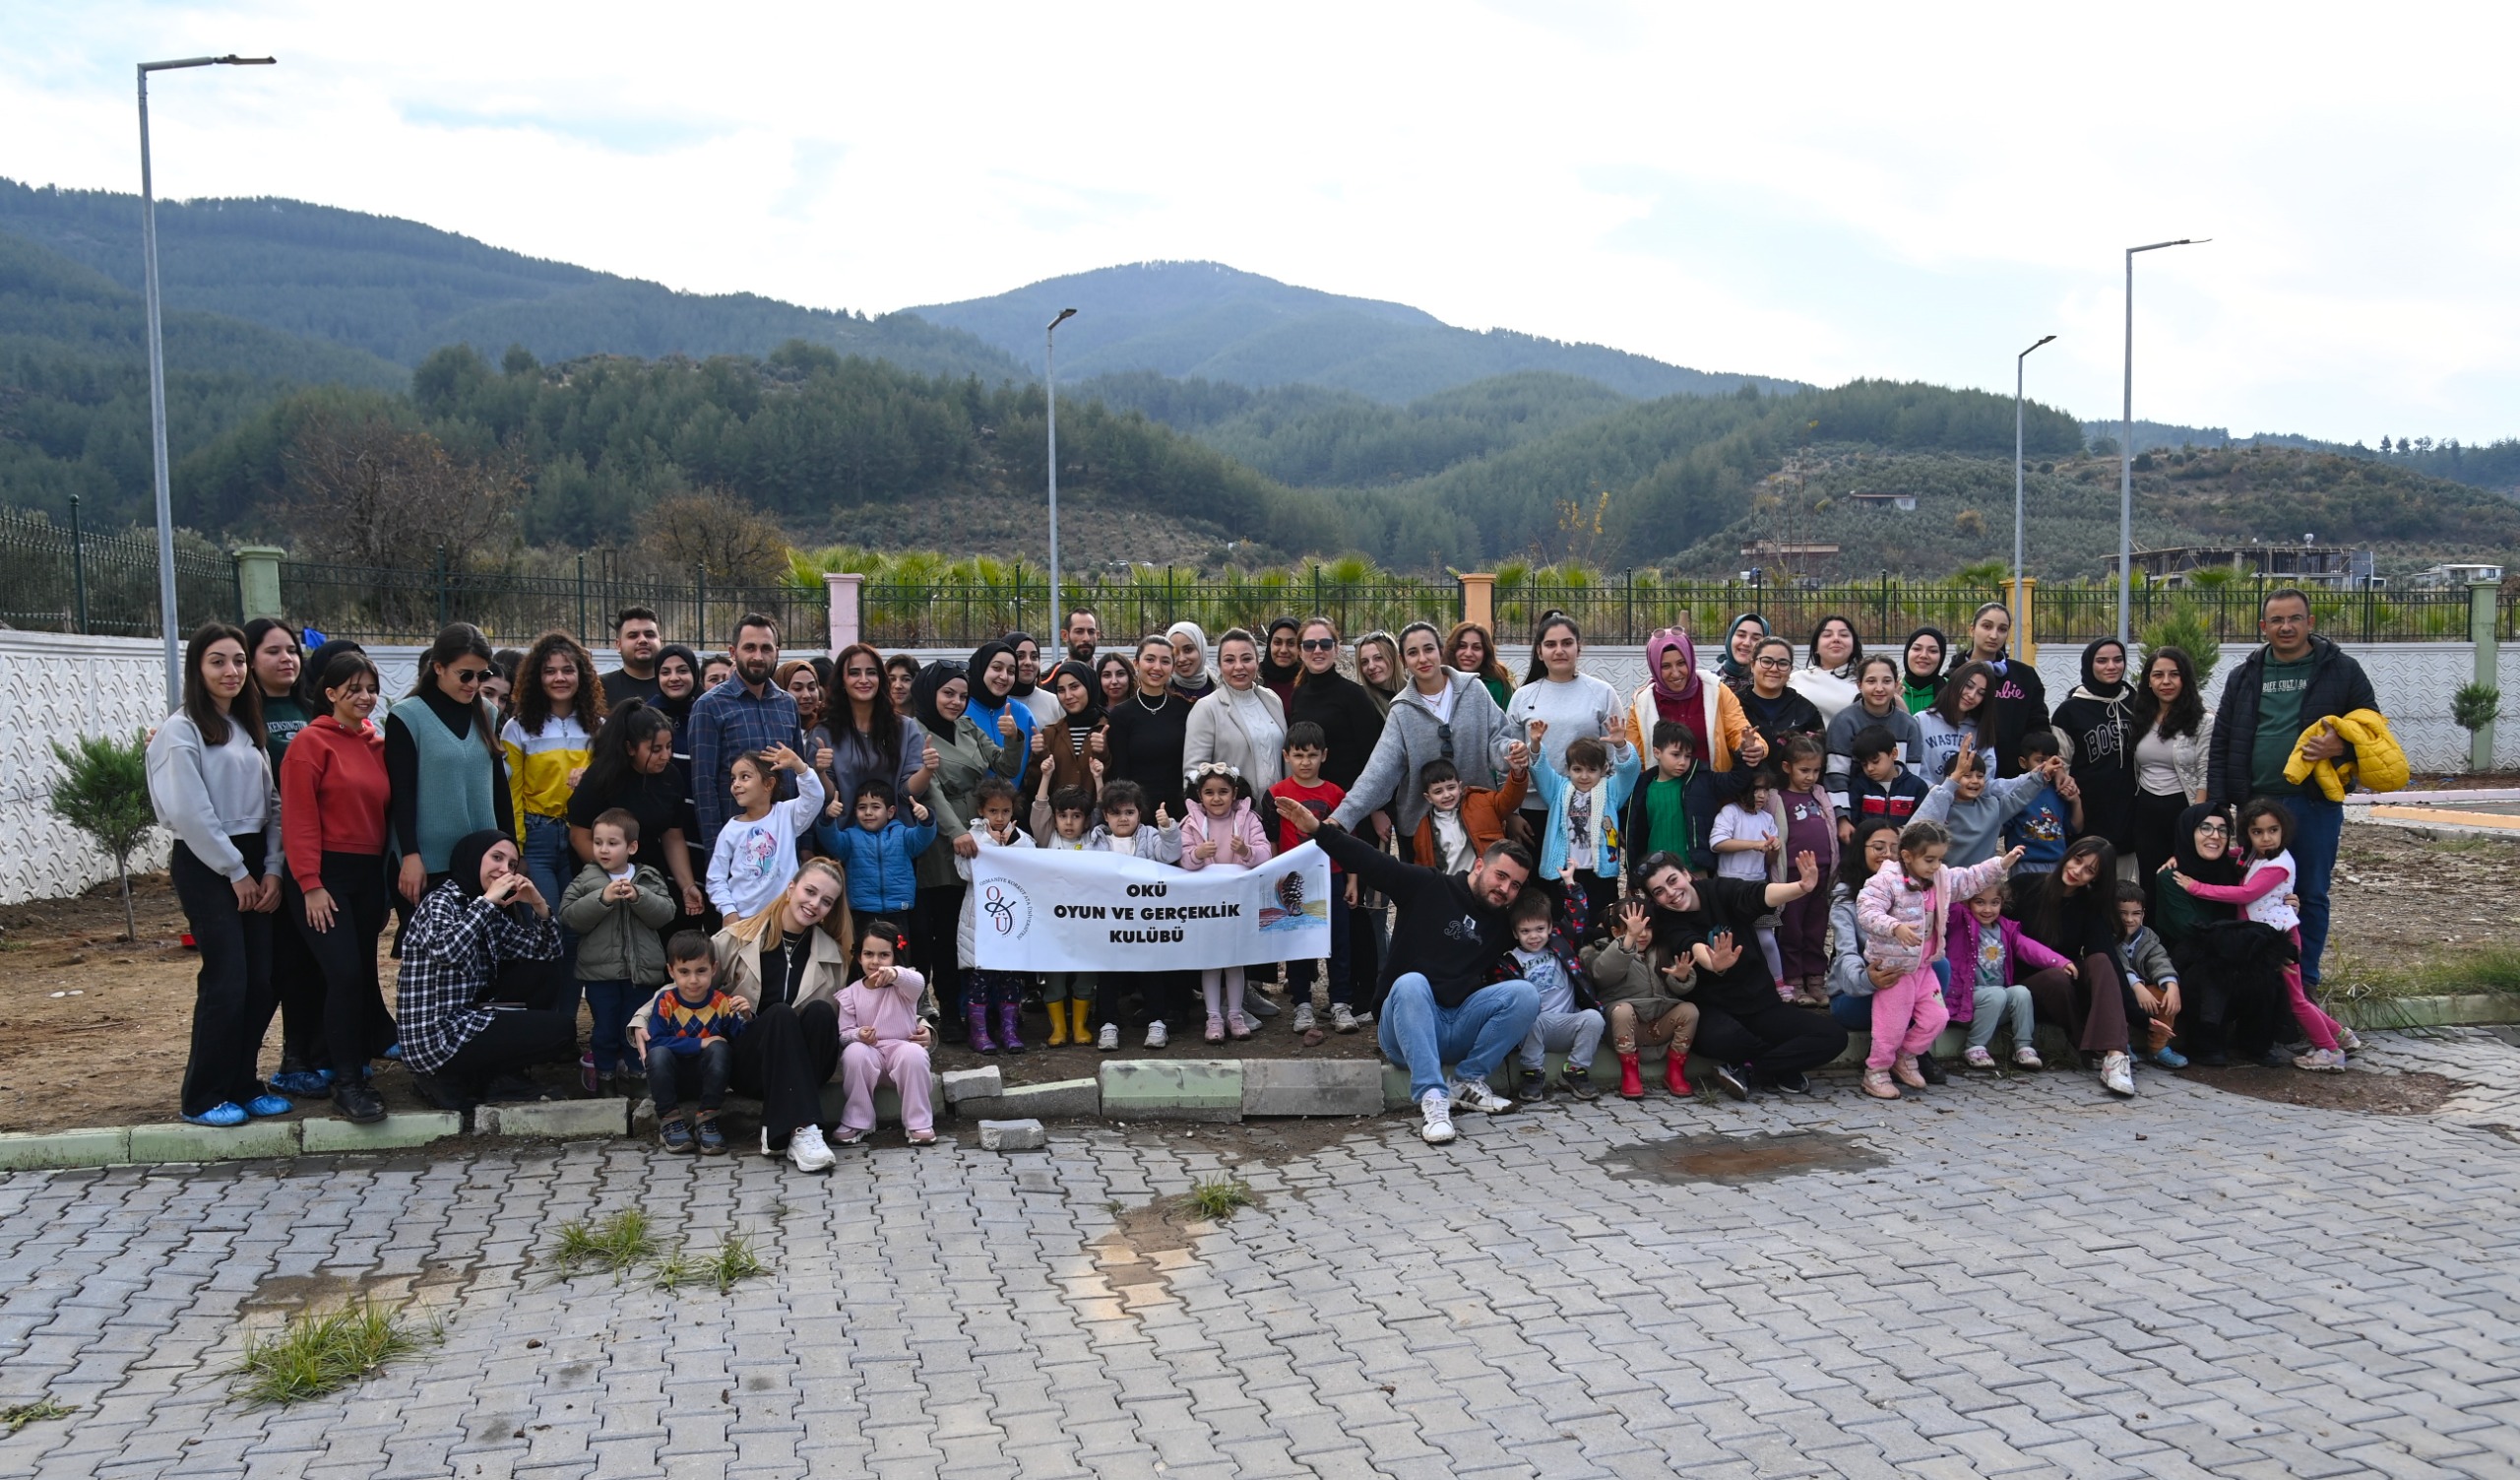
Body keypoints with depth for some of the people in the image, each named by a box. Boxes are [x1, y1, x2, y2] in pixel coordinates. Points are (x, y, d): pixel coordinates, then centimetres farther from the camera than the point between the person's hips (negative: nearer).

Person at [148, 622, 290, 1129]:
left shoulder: (249, 729, 13)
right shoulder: (182, 730, -8)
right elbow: (189, 812, -14)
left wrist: (272, 869, 0)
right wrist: (236, 872, -11)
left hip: (253, 864, 6)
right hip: (205, 866, -6)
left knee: (261, 982, 3)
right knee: (226, 982, -9)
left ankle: (242, 1085, 16)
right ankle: (203, 1098, 3)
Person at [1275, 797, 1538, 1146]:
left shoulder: (1504, 926, 15)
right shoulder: (1429, 888, -1)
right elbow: (1371, 862, -10)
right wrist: (1316, 829, -19)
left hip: (1461, 1031, 4)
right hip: (1407, 1026, -4)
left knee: (1526, 992, -17)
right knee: (1411, 983, -36)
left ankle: (1469, 1082, -9)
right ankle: (1433, 1100, -43)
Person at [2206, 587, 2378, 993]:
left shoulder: (2341, 670, 1)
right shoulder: (2245, 676, 7)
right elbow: (2222, 742, 7)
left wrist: (2341, 746, -18)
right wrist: (2217, 800, 0)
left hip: (2316, 803, -2)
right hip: (2256, 803, 2)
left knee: (2312, 895, 8)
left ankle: (2305, 979, 20)